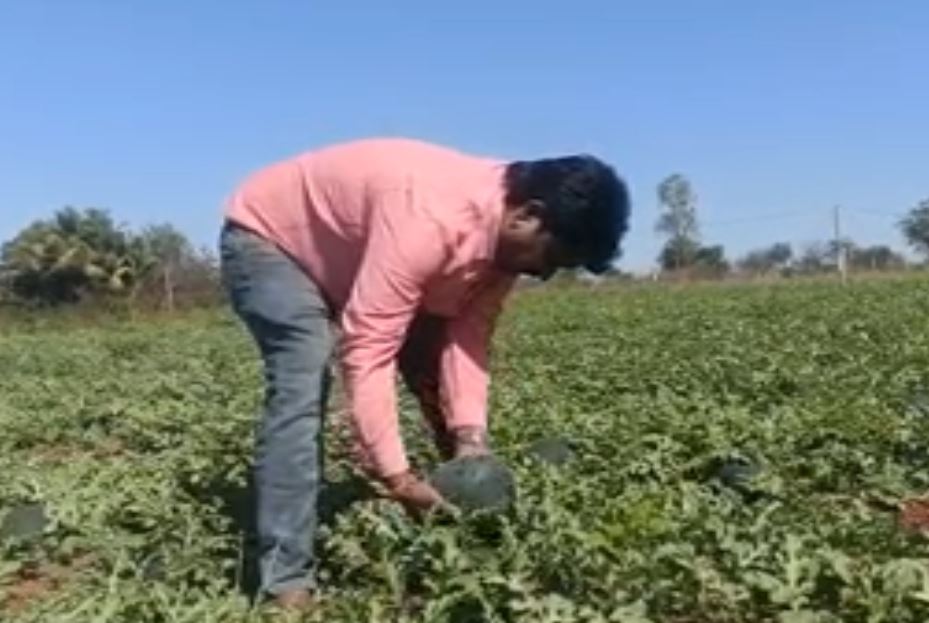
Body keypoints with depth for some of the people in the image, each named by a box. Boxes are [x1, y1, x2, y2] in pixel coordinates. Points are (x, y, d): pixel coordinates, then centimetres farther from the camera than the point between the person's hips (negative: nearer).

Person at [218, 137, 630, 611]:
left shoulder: (504, 230, -14)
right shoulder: (431, 219, -42)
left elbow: (467, 336, -13)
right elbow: (367, 348, -42)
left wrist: (470, 437, -24)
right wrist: (395, 474, -42)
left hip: (352, 255, 8)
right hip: (268, 238, -8)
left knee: (436, 378, 2)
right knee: (302, 389, -27)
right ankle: (287, 586, -23)